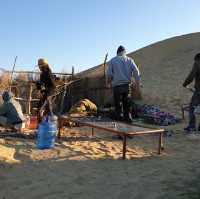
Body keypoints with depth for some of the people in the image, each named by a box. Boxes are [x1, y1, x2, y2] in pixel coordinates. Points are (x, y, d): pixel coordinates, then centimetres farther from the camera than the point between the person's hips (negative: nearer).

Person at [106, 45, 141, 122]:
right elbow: (136, 71, -1)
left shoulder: (112, 60, 2)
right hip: (127, 84, 2)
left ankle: (119, 117, 7)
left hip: (117, 85, -2)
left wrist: (108, 82, 15)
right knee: (126, 102, 12)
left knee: (118, 103, 6)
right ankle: (127, 117, 13)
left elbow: (109, 74, -3)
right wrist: (137, 84, 4)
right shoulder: (129, 60, 7)